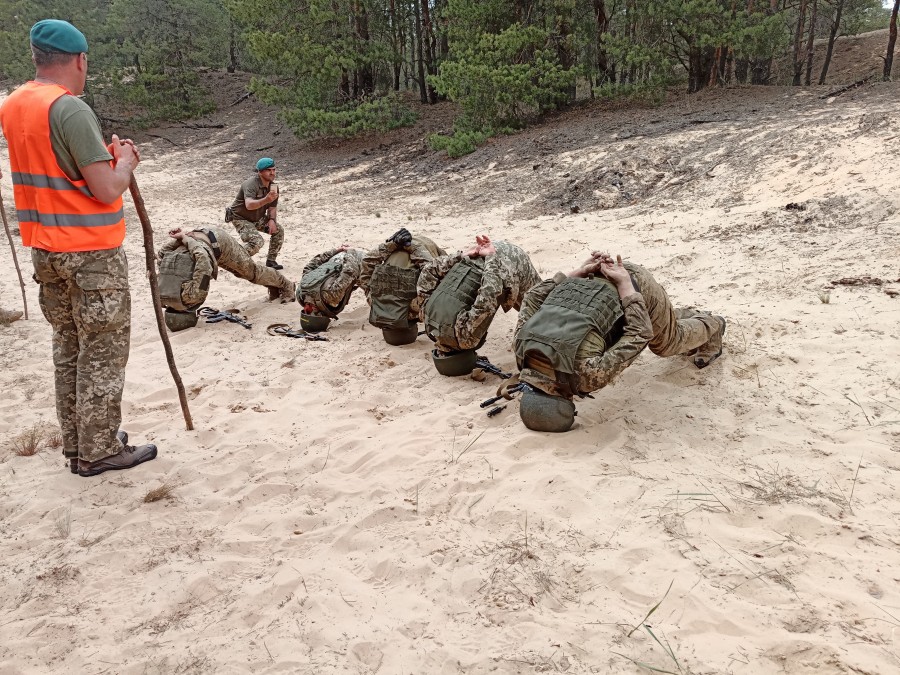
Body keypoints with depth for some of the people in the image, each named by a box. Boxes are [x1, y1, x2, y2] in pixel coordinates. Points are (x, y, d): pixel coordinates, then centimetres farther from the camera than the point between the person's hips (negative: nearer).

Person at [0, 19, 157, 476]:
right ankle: (99, 451, 11)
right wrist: (125, 162, -1)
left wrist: (104, 153, 11)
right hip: (92, 254, -8)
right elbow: (107, 190, -20)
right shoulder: (70, 109, -18)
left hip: (45, 250, 8)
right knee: (102, 353, 2)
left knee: (68, 348, 17)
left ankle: (75, 443, 26)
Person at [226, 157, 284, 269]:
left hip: (258, 218, 8)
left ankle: (271, 260, 11)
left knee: (279, 230, -3)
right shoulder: (251, 184, -28)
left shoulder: (273, 186, -3)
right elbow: (249, 205, -46)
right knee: (257, 242, -27)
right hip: (241, 218, -8)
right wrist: (266, 200, -63)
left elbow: (272, 207, 7)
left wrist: (272, 220, -14)